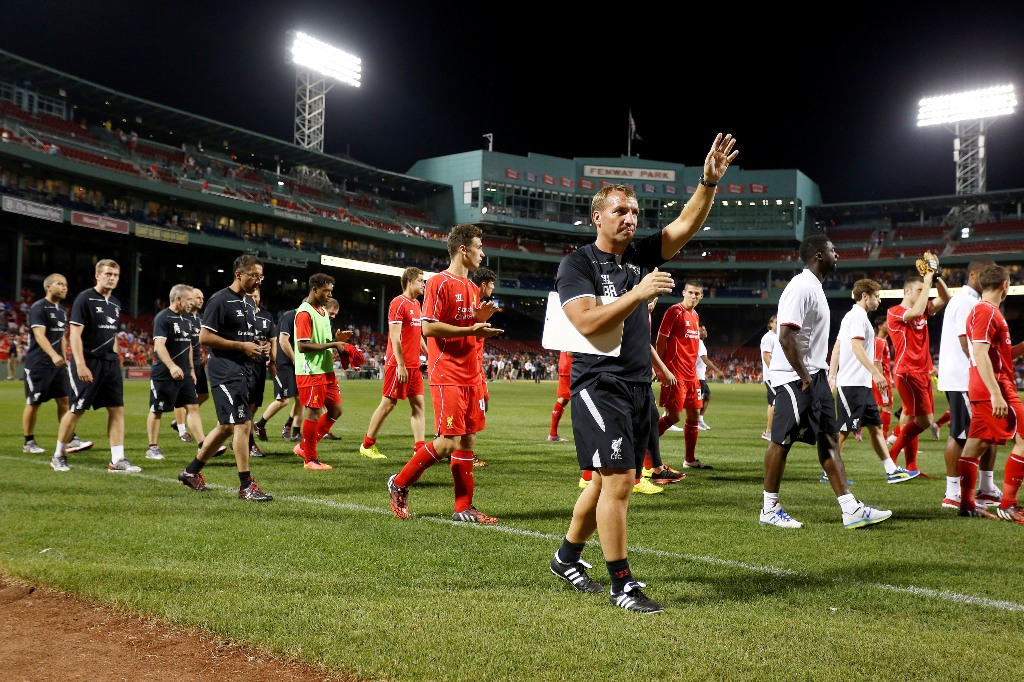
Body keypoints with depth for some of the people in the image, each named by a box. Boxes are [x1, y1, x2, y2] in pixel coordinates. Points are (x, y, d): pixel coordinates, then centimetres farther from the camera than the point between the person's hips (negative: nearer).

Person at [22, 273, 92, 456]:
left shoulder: (62, 311, 15)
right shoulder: (38, 308, -11)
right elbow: (39, 335, -23)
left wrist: (64, 358, 19)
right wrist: (54, 355, -35)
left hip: (57, 364, 7)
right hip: (38, 364, -7)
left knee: (64, 400, 2)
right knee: (33, 403, 1)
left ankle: (70, 440, 2)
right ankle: (29, 442, 12)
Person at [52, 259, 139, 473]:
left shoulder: (116, 303, 13)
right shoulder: (85, 298, -8)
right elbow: (75, 334, -14)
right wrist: (80, 365, -22)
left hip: (110, 363, 7)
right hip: (88, 362, -7)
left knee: (117, 409, 0)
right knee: (76, 410, 0)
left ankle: (118, 460, 2)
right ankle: (59, 456, 18)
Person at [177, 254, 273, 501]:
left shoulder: (249, 301, 17)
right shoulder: (220, 300, -11)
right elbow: (204, 337, -15)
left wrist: (259, 346, 7)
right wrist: (242, 346, -17)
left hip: (244, 370, 9)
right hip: (225, 371, -9)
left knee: (227, 426, 15)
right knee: (243, 424, -11)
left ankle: (192, 471, 30)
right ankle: (246, 486, -5)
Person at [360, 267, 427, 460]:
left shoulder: (416, 304, 16)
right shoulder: (398, 303, -11)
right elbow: (395, 337, -16)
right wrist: (401, 365, -21)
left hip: (414, 365, 9)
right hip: (398, 364, -9)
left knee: (418, 404, 3)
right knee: (388, 403, -2)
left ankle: (419, 447, 3)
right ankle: (367, 445, 10)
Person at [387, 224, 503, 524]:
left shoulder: (472, 288, 18)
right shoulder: (439, 283, -8)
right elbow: (429, 328, -15)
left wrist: (480, 319, 5)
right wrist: (471, 329, -18)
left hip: (471, 376, 8)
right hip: (447, 376, -8)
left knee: (468, 439, 7)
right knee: (448, 441, -8)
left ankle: (464, 508, 12)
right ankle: (399, 483, 11)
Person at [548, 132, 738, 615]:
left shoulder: (640, 255, 12)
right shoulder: (577, 264, -6)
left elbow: (686, 224, 4)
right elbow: (588, 323, -19)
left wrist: (709, 182, -9)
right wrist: (638, 293, -23)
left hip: (639, 387, 7)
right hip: (599, 386, -7)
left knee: (607, 481, 14)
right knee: (618, 481, -10)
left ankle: (567, 558, 32)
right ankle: (621, 585, 2)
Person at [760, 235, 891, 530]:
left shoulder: (814, 287, 16)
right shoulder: (801, 287, -15)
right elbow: (786, 336, -23)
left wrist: (814, 376, 16)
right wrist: (805, 378, -20)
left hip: (814, 375, 10)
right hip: (794, 377, -10)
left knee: (829, 439, 8)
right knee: (782, 440, -2)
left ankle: (851, 509, 9)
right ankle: (769, 509, 9)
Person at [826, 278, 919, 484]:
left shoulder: (853, 316, 19)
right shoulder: (857, 316, -11)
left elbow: (836, 347, 19)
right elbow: (857, 347, -22)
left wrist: (832, 375, 19)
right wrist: (876, 373, -26)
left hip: (863, 384, 10)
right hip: (852, 384, -10)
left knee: (875, 426, 10)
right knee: (844, 430, -5)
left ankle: (892, 471, 13)